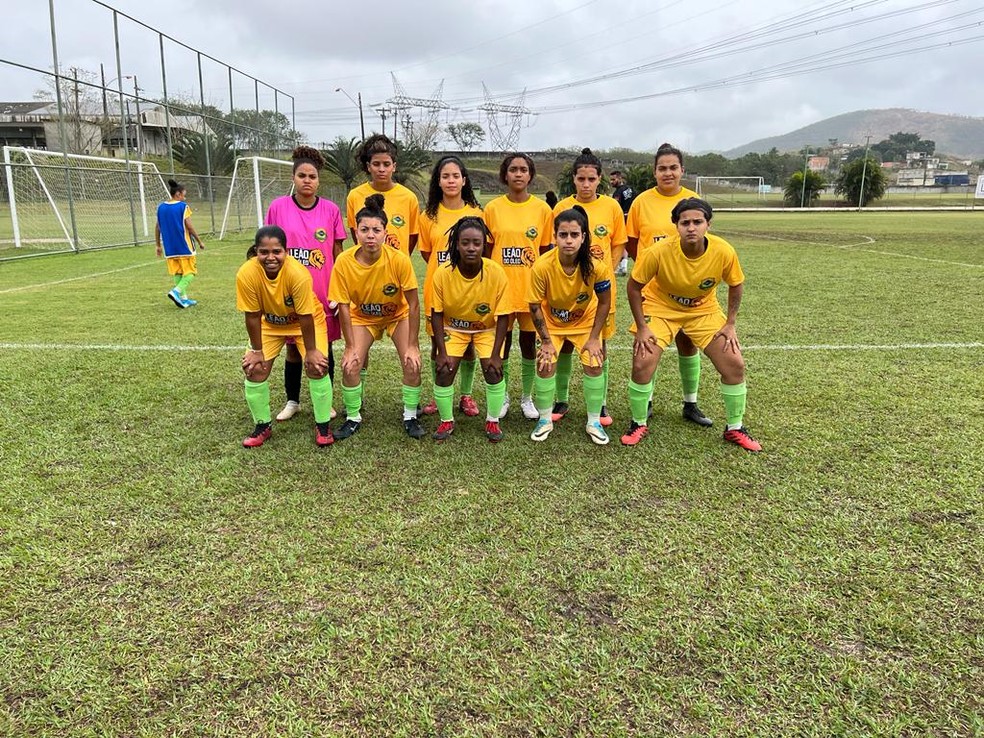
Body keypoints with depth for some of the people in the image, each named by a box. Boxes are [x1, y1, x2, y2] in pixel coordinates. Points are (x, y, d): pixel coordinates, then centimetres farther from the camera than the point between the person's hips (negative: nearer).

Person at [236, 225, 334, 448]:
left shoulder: (298, 273, -36)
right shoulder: (246, 274, -29)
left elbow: (305, 316, -27)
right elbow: (252, 315, -18)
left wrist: (311, 350, -20)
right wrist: (256, 350, -11)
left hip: (306, 321, -2)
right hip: (269, 323, 3)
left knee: (316, 366, -15)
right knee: (254, 369, -5)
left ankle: (322, 425, 4)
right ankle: (262, 425, 15)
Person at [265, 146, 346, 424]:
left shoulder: (331, 210, -1)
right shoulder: (278, 207, -1)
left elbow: (338, 254, 4)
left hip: (324, 293, 0)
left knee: (324, 347, 8)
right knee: (293, 349, 11)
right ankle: (292, 401, 28)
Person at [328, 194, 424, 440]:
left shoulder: (399, 259, -31)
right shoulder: (344, 262, -27)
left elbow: (413, 304, -22)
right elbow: (343, 307, -17)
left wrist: (412, 345, -20)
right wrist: (350, 347, -15)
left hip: (397, 315, -1)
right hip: (362, 316, 1)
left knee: (413, 363, -16)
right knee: (350, 365, -13)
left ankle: (410, 416, 7)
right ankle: (353, 417, 12)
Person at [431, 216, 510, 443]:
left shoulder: (496, 273, -26)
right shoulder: (443, 273, -25)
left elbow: (503, 315, -17)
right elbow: (437, 313, -14)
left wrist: (496, 353, -21)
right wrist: (442, 352, -17)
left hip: (487, 328, 0)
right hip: (453, 327, 1)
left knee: (494, 370, -15)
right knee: (444, 371, -12)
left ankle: (492, 421, 8)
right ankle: (446, 421, 12)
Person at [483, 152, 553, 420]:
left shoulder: (542, 209, 0)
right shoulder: (493, 208, 0)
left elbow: (545, 250, 5)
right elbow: (486, 250, 5)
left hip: (531, 287, 0)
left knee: (529, 342, 8)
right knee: (501, 342, 8)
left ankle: (527, 397, 24)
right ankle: (503, 396, 24)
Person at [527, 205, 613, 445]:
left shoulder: (597, 266, -29)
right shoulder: (542, 266, -31)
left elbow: (604, 303, -13)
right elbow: (535, 306, -18)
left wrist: (593, 338, -12)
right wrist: (546, 341, -14)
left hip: (585, 321, 1)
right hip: (551, 322, 0)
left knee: (594, 365, -9)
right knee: (545, 364, -10)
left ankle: (594, 422, 11)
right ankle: (545, 420, 12)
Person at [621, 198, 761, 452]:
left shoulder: (724, 252, -24)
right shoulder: (659, 253, -29)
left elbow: (736, 285, -3)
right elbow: (634, 286, -15)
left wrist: (730, 324, -5)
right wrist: (641, 328, -16)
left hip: (704, 310, 2)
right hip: (660, 307, -2)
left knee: (735, 365, -4)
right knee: (642, 365, -16)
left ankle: (735, 429, 18)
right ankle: (638, 424, 10)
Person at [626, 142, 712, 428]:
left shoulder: (693, 200, 0)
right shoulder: (642, 201, -3)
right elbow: (631, 242, 4)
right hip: (650, 286, -1)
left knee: (688, 343, 9)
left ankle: (690, 404, 22)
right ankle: (646, 401, 23)